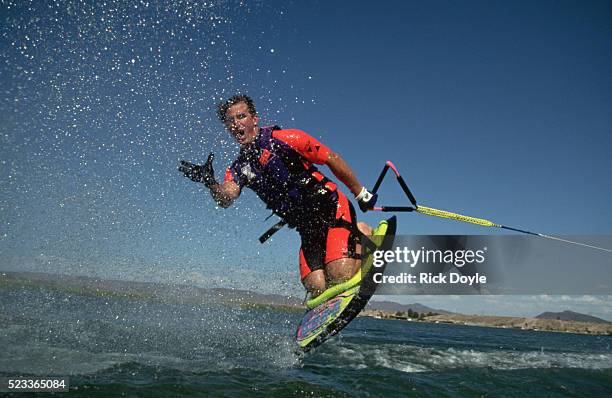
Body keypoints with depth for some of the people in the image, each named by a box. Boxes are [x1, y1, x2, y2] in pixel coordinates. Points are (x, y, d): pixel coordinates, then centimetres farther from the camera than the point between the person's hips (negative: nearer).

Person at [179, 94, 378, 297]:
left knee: (339, 278, -23)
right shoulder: (238, 168, 9)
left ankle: (362, 235, 5)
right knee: (317, 289, -11)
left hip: (333, 210, -5)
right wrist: (210, 183, -35)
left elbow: (332, 159, -2)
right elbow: (226, 198, -12)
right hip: (308, 230, 6)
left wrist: (362, 194, 2)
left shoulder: (284, 139, -7)